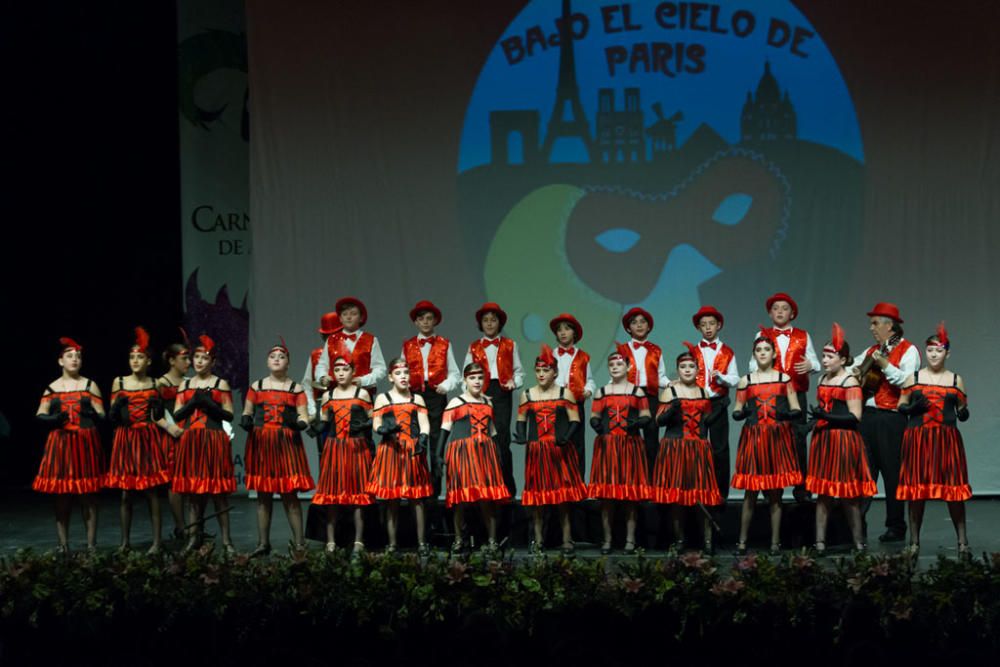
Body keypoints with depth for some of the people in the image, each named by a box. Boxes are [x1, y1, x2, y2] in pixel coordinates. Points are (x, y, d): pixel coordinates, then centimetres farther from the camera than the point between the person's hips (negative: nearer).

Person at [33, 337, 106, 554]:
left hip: (86, 444, -1)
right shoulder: (52, 388, 9)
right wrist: (53, 419, -15)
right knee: (61, 494, 0)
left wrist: (91, 412, -19)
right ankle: (63, 544, 5)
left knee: (88, 492, 0)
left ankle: (91, 543, 4)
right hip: (60, 444, 1)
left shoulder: (90, 386, 6)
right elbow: (39, 416, 5)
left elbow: (102, 417, 2)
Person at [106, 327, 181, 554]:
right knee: (126, 491, 3)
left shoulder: (155, 384, 6)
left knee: (152, 491, -2)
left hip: (150, 440, -1)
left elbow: (158, 416, 9)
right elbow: (112, 417, 7)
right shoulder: (119, 382, 5)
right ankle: (125, 541, 12)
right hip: (126, 440, 1)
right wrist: (118, 406, -13)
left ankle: (157, 541, 2)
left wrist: (169, 426, -9)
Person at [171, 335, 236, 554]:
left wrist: (210, 404, -13)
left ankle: (226, 540, -3)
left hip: (214, 440, -4)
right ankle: (194, 536, 11)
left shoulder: (220, 384, 4)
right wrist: (192, 403, -6)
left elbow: (229, 415, 0)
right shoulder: (186, 385, 14)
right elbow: (176, 415, 10)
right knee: (193, 488, 4)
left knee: (218, 490, -5)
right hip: (190, 441, 4)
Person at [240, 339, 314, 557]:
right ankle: (263, 543, 12)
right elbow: (246, 413, 15)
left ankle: (298, 543, -1)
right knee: (263, 494, 6)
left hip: (287, 444, -2)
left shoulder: (296, 389, 7)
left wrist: (297, 422, -20)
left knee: (290, 494, -6)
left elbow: (304, 420, 2)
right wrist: (246, 421, -7)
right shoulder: (256, 386, 12)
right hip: (261, 445, 2)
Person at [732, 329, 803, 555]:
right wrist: (741, 413, -14)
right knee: (750, 492, -1)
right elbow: (736, 412, 9)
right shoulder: (745, 381, 8)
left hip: (778, 438, 0)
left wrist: (788, 414, -16)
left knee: (775, 492, 3)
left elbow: (796, 409, 5)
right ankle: (742, 542, 5)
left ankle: (775, 542, 9)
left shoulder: (785, 379, 8)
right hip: (753, 438, 0)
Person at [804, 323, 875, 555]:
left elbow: (855, 416, -15)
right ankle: (820, 542, 8)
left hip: (844, 440, -7)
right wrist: (815, 419, 5)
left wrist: (827, 417, -21)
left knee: (848, 493, -2)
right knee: (822, 492, 6)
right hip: (823, 440, 7)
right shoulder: (822, 380, 13)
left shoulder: (850, 381, -9)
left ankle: (858, 542, 8)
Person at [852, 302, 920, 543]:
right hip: (867, 415, 7)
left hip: (891, 418, -7)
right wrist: (854, 371, 8)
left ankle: (896, 527, 5)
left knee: (893, 475, -2)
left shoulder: (908, 350, -3)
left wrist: (885, 365, -24)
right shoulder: (872, 351, 18)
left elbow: (907, 382, -16)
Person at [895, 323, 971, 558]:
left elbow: (963, 411, 13)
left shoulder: (956, 380, 9)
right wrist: (914, 407, -12)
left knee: (953, 489, -3)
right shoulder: (913, 378, 7)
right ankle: (914, 542, 11)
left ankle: (962, 542, 5)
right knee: (916, 489, 1)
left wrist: (962, 413, -10)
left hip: (947, 439, 0)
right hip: (918, 439, 0)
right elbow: (901, 407, 8)